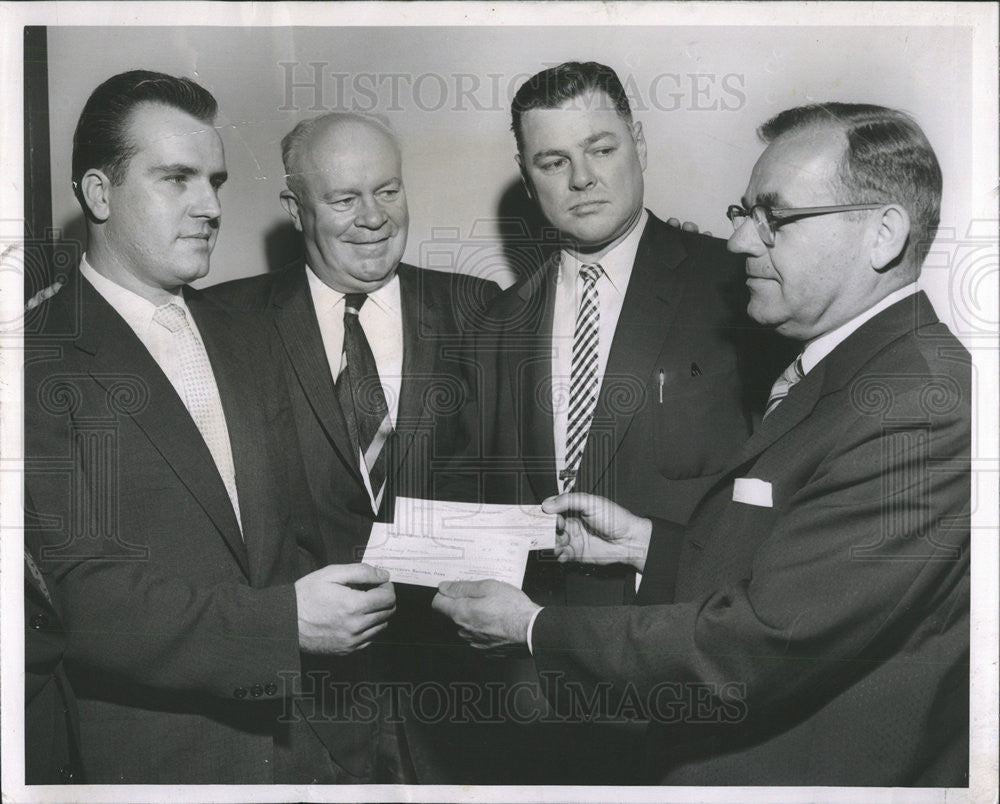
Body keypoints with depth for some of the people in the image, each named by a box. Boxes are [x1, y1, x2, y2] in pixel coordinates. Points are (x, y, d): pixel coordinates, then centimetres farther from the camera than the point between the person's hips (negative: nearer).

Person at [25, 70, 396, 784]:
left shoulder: (245, 341, 10)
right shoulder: (44, 363, -12)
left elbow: (298, 535, 11)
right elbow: (81, 597, -19)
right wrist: (286, 621, -24)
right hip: (155, 761, -5)